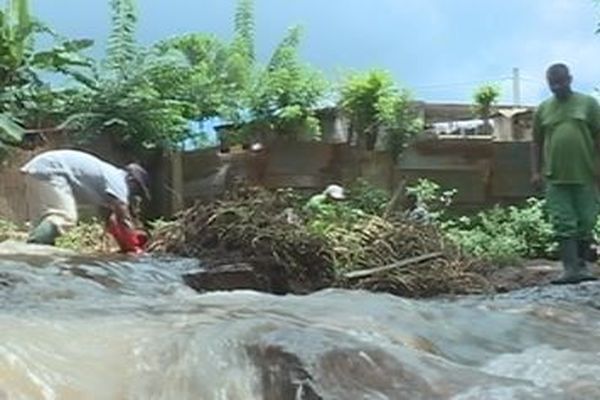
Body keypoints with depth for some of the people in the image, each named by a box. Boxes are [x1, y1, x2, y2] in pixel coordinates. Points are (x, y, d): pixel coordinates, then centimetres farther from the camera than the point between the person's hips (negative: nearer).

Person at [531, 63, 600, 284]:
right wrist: (536, 171, 6)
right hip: (556, 177, 1)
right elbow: (537, 143, 14)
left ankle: (582, 265, 21)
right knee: (564, 225, -3)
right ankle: (571, 269, -4)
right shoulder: (543, 109, 10)